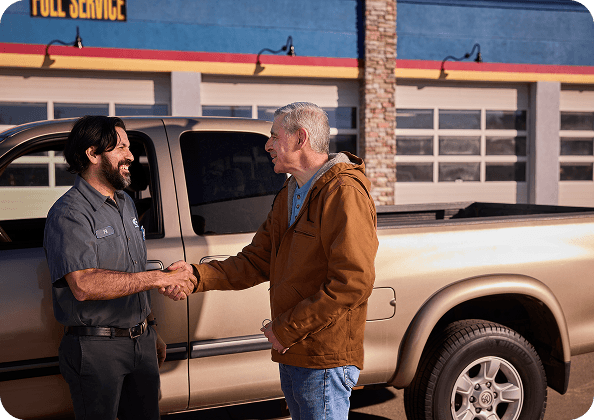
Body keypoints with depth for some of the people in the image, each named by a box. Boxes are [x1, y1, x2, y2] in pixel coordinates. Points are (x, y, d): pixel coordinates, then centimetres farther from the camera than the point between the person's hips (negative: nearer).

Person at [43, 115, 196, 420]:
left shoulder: (126, 203, 13)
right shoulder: (69, 213, -15)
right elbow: (84, 286, -28)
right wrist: (159, 278, -25)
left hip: (140, 342, 8)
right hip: (95, 349, -7)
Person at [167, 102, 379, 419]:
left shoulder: (343, 193, -16)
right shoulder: (289, 196, 16)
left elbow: (353, 283, -23)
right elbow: (256, 261, 12)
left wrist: (286, 329, -18)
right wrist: (198, 276, -3)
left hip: (324, 360, -9)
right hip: (293, 354, 9)